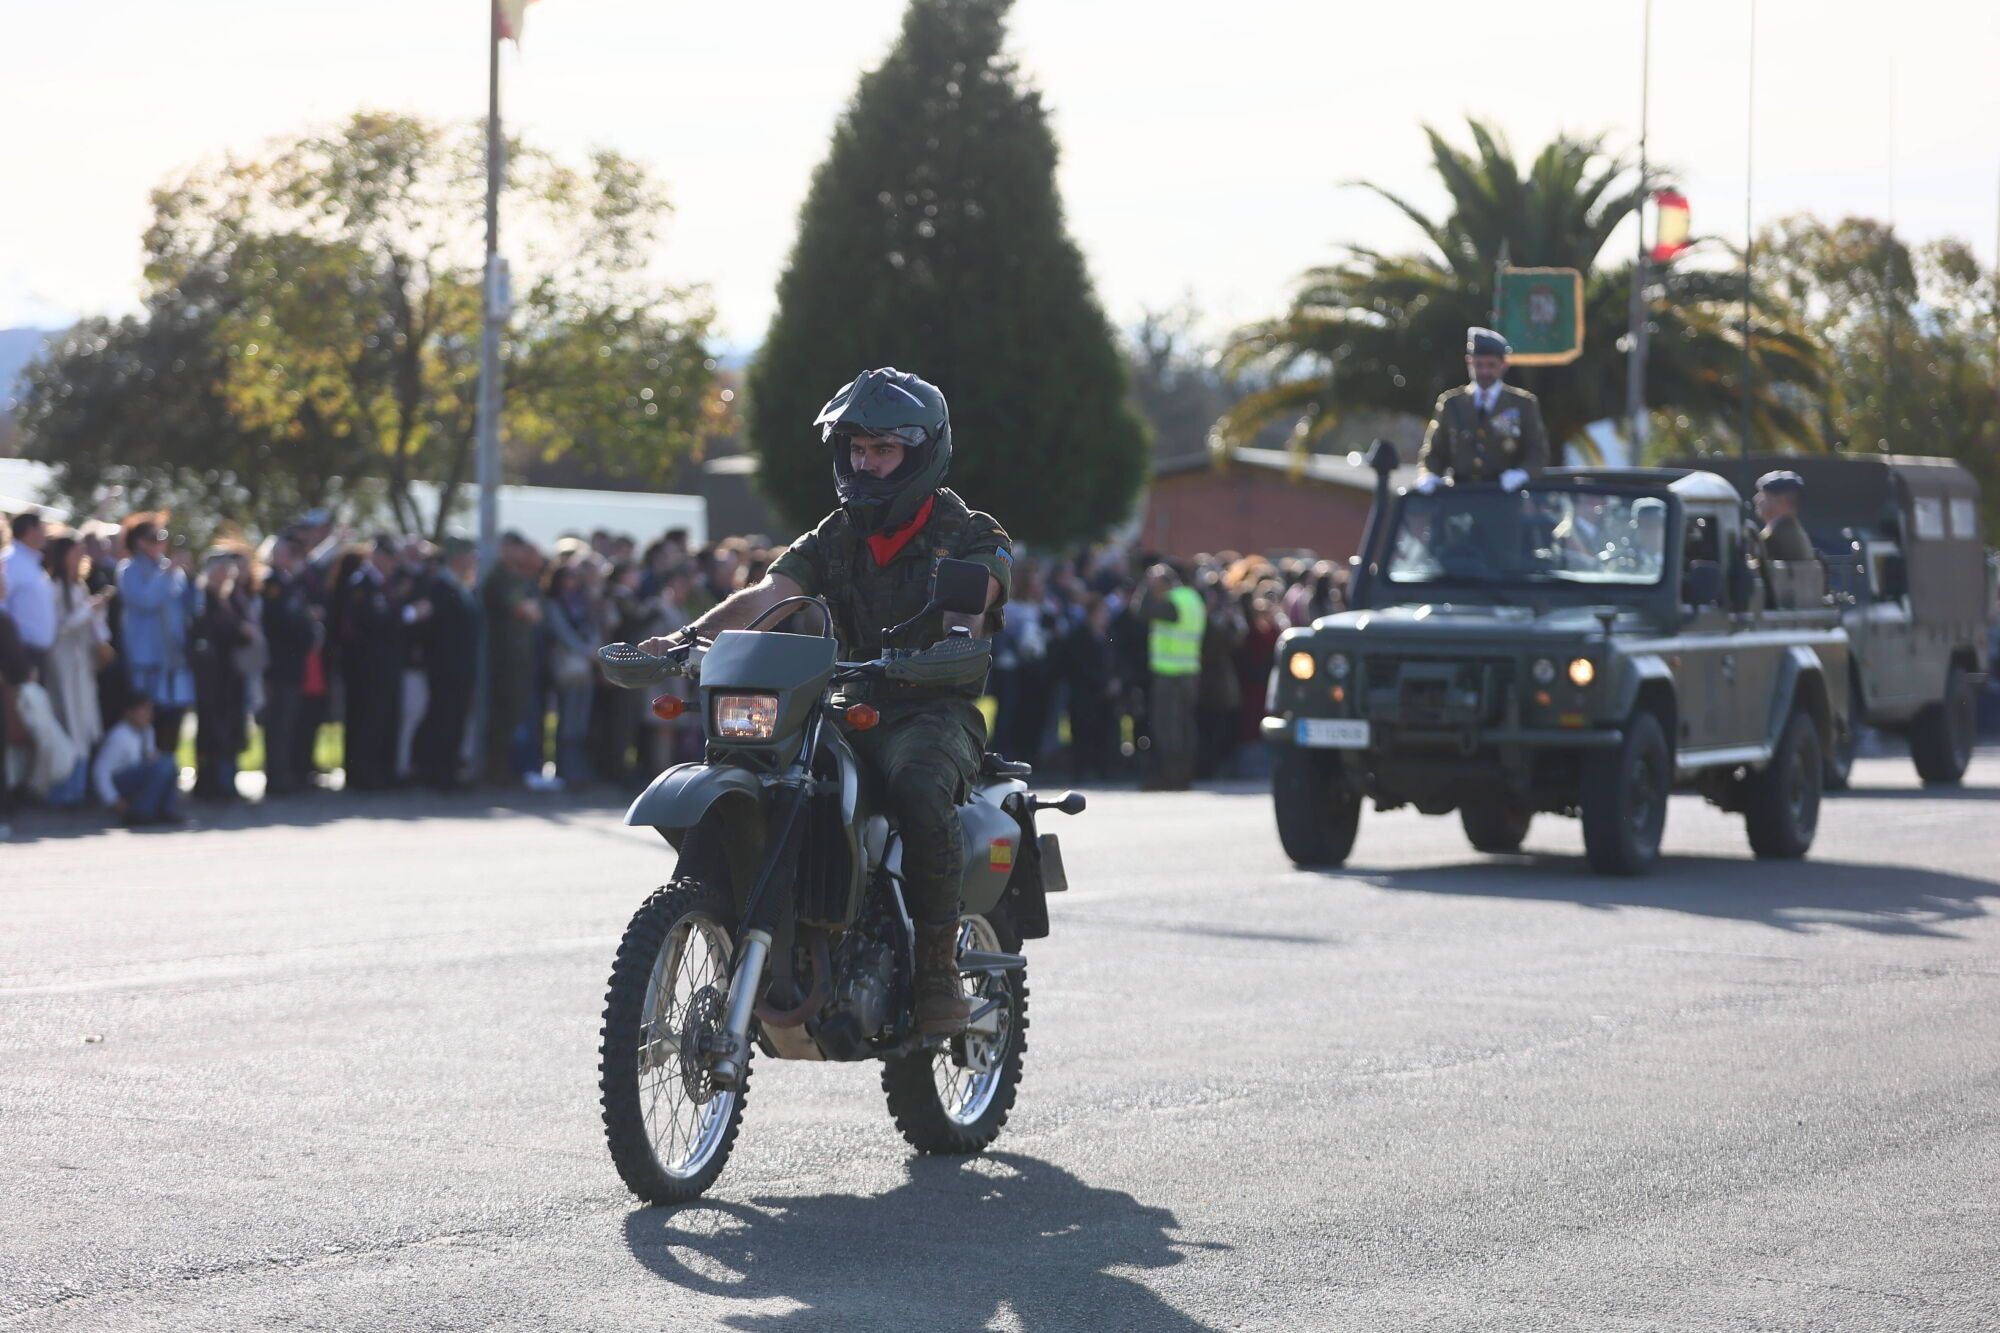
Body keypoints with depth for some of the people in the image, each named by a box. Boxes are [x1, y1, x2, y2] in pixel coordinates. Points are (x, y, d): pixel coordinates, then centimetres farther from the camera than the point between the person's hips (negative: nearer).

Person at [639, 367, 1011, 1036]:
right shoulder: (834, 539, 17)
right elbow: (765, 595, 2)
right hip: (849, 709, 5)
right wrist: (685, 637, -17)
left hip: (937, 710, -5)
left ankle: (938, 962, -28)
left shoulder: (970, 534, 4)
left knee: (917, 784, -39)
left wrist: (957, 637, -41)